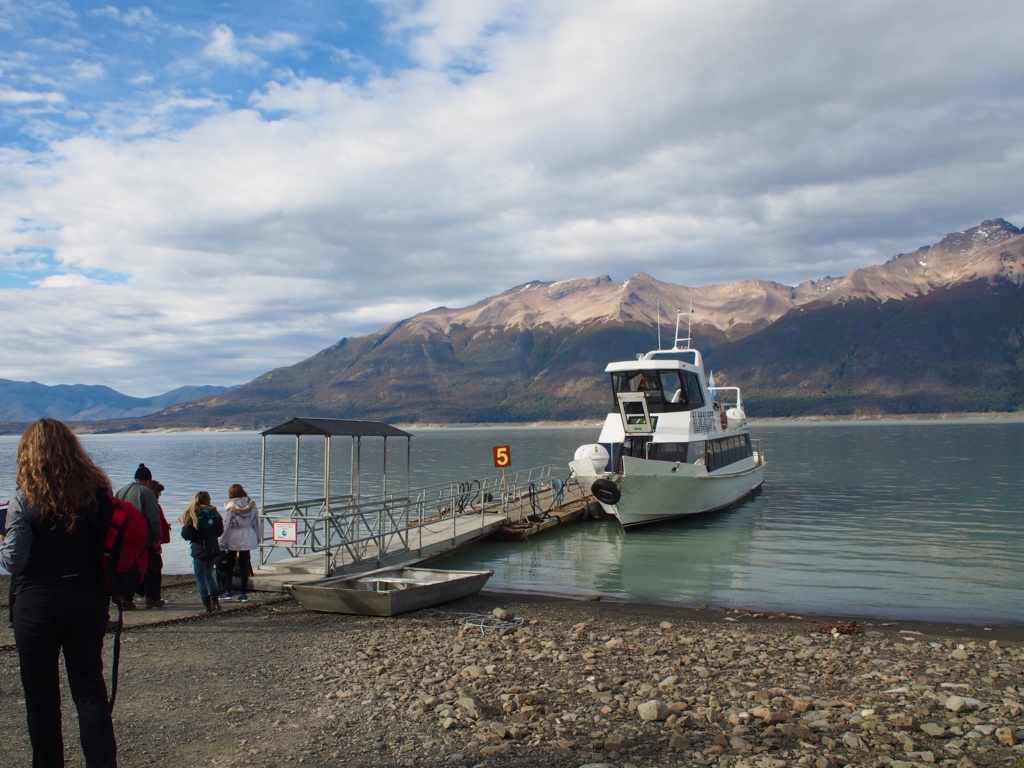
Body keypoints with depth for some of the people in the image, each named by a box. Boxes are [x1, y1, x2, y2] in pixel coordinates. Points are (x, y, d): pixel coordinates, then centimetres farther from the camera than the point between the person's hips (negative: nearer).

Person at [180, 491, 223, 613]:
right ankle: (215, 602, 13)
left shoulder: (193, 516, -11)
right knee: (209, 576, 20)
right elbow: (220, 532, 11)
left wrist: (184, 527, 7)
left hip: (200, 551, -5)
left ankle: (208, 606, 3)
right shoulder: (215, 514, 3)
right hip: (214, 550, 5)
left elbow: (186, 535, -12)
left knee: (200, 578, 5)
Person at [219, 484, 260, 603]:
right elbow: (256, 523, 4)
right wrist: (257, 538, 13)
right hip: (248, 538, 3)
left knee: (230, 564, 11)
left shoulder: (230, 506, -10)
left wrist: (223, 543, -4)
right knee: (244, 565, 8)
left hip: (233, 538, -3)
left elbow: (226, 525, -10)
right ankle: (244, 593, 7)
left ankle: (227, 592, 11)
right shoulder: (252, 505, 1)